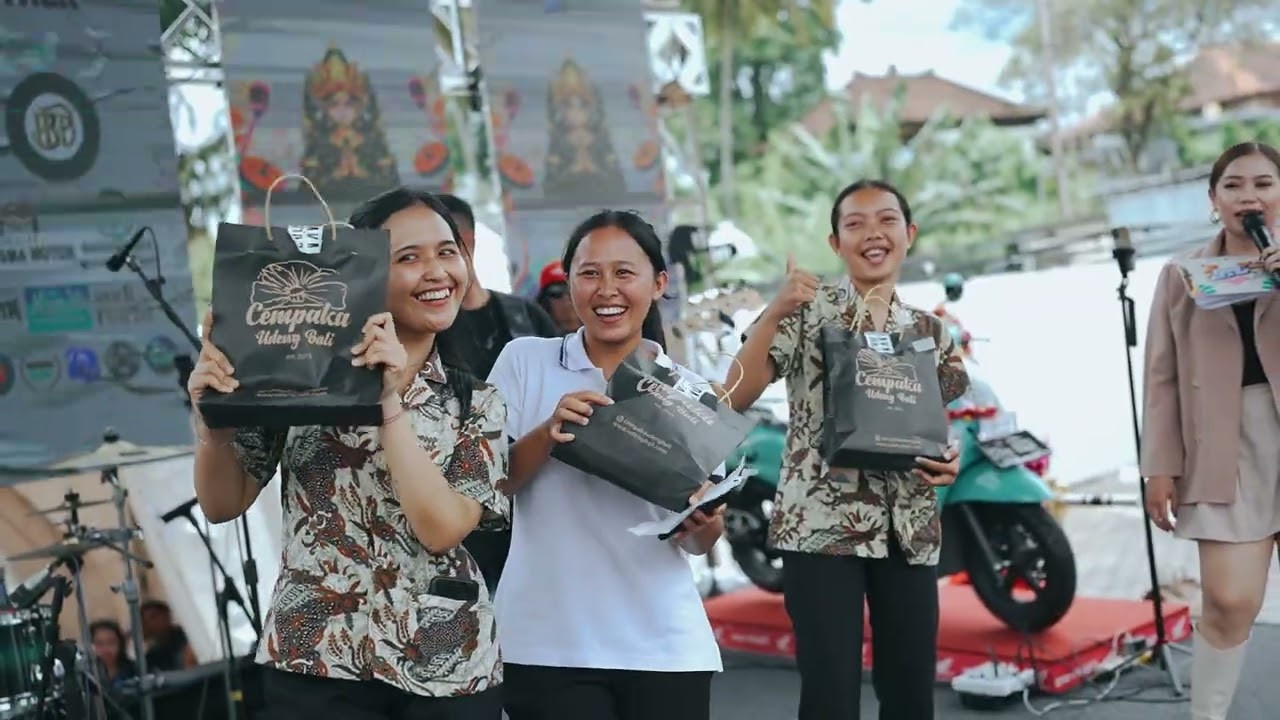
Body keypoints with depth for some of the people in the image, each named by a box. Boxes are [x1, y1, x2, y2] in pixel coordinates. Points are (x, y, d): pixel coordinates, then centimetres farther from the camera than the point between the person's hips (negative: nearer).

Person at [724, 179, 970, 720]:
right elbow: (736, 397, -13)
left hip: (909, 532, 5)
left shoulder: (929, 330, 14)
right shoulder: (806, 311, -1)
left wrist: (951, 459, -2)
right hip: (822, 527, -5)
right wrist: (776, 311, -23)